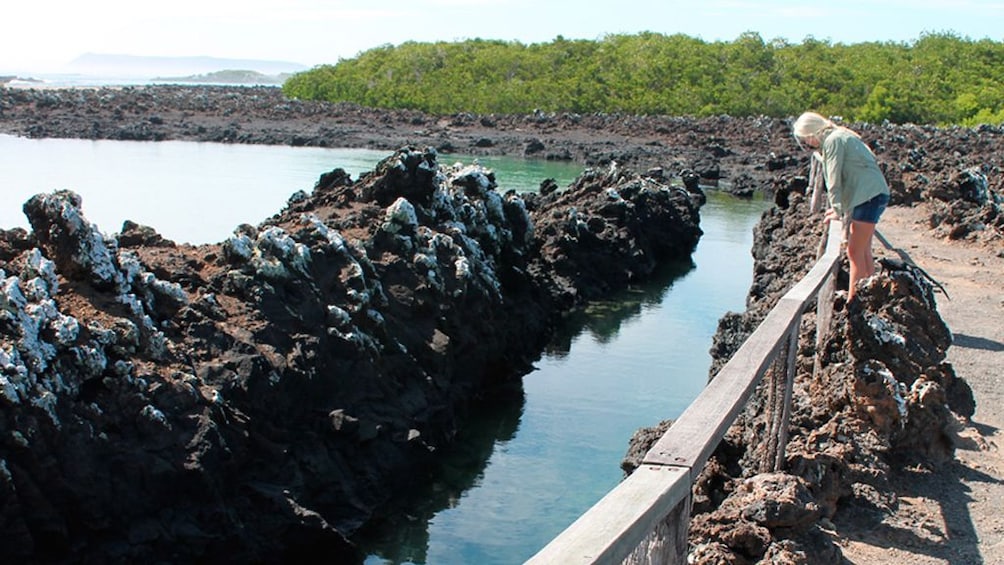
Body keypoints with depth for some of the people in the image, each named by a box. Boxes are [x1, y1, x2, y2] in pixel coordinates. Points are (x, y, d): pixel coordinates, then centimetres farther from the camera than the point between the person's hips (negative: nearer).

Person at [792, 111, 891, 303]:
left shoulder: (833, 141, -12)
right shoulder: (839, 137, 18)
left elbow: (834, 181, -13)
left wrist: (837, 211, -8)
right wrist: (840, 209, 13)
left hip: (869, 195, -10)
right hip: (873, 194, 10)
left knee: (855, 253, -9)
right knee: (863, 251, 15)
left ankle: (853, 301, -7)